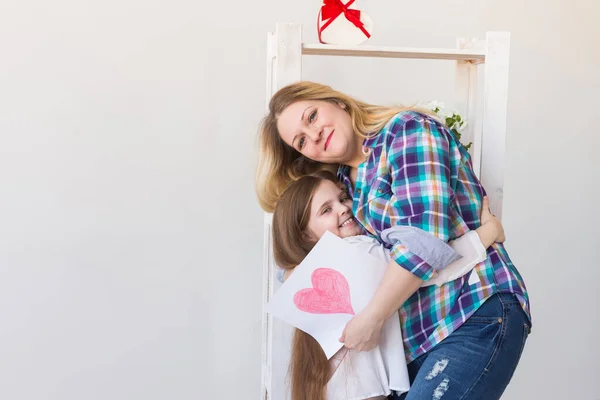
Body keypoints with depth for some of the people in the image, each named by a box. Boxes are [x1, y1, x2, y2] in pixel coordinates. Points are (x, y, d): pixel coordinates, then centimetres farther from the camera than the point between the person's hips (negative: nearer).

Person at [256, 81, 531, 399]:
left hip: (478, 314, -7)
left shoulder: (406, 129, -6)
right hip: (420, 334, 7)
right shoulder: (346, 182, 15)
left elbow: (424, 238, -17)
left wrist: (372, 318, -12)